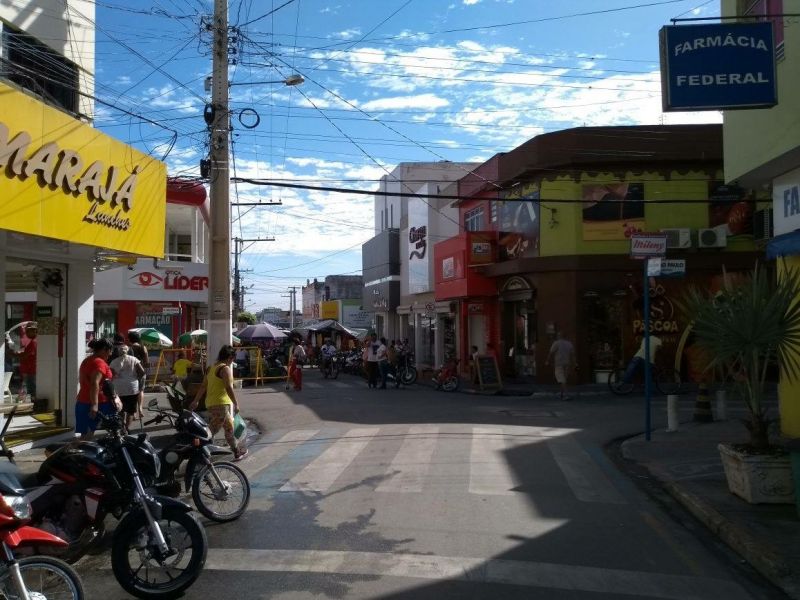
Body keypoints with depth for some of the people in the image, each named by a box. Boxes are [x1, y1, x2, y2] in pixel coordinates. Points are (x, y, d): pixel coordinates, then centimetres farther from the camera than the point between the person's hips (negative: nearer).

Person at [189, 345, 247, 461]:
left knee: (229, 428, 19)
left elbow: (203, 386, 17)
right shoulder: (225, 368, -10)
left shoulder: (212, 368, 15)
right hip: (221, 404, -9)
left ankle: (237, 452, 28)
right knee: (211, 431, -7)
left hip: (210, 404, 9)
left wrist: (196, 401, 21)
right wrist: (236, 403, -13)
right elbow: (229, 388, -18)